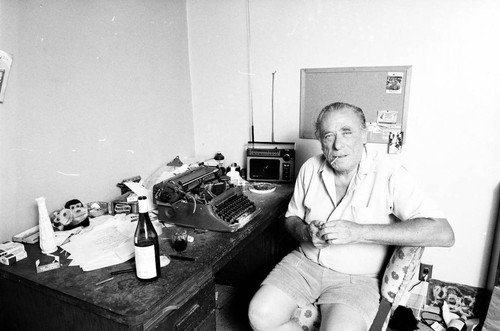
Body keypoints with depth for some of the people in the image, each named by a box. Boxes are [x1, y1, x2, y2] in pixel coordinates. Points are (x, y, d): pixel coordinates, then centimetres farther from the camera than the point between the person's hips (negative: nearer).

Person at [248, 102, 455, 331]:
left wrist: (359, 231, -28)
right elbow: (291, 218, 13)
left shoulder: (388, 174, -14)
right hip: (305, 261, 4)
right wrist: (306, 232, -12)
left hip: (357, 279, -3)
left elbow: (444, 234, -22)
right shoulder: (310, 168, 1)